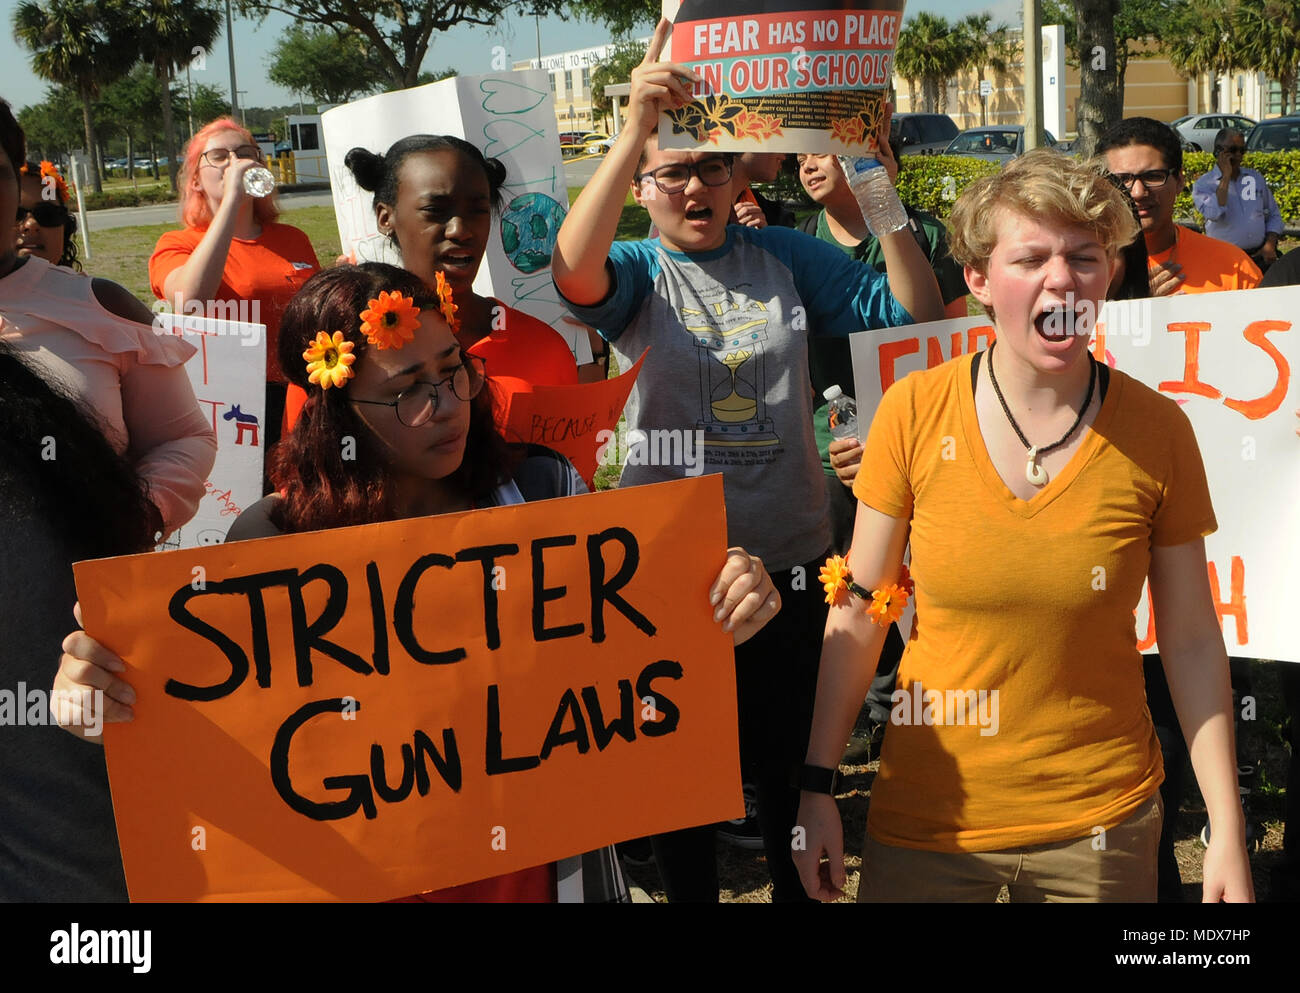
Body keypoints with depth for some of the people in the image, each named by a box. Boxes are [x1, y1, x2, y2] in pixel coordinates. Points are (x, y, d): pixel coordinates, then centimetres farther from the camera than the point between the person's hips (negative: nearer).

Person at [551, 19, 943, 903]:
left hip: (792, 562, 2)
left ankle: (798, 888, 36)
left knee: (793, 765, 16)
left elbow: (914, 309, -3)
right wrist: (635, 129, -38)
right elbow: (574, 272, -28)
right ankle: (691, 892, 36)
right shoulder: (636, 271, -4)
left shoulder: (787, 258, 3)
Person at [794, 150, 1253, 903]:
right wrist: (819, 785, -2)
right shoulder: (914, 414, -8)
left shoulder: (1158, 432, -7)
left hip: (1100, 819, 0)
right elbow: (859, 614, -2)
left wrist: (1228, 831, -2)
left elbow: (1192, 641, -1)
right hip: (928, 812, 0)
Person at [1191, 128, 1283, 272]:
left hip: (1260, 256, 4)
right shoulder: (1203, 184, 0)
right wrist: (1226, 176, -11)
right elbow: (1214, 214, -20)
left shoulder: (1256, 177, 15)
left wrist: (1270, 244, 1)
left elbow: (1274, 215, 19)